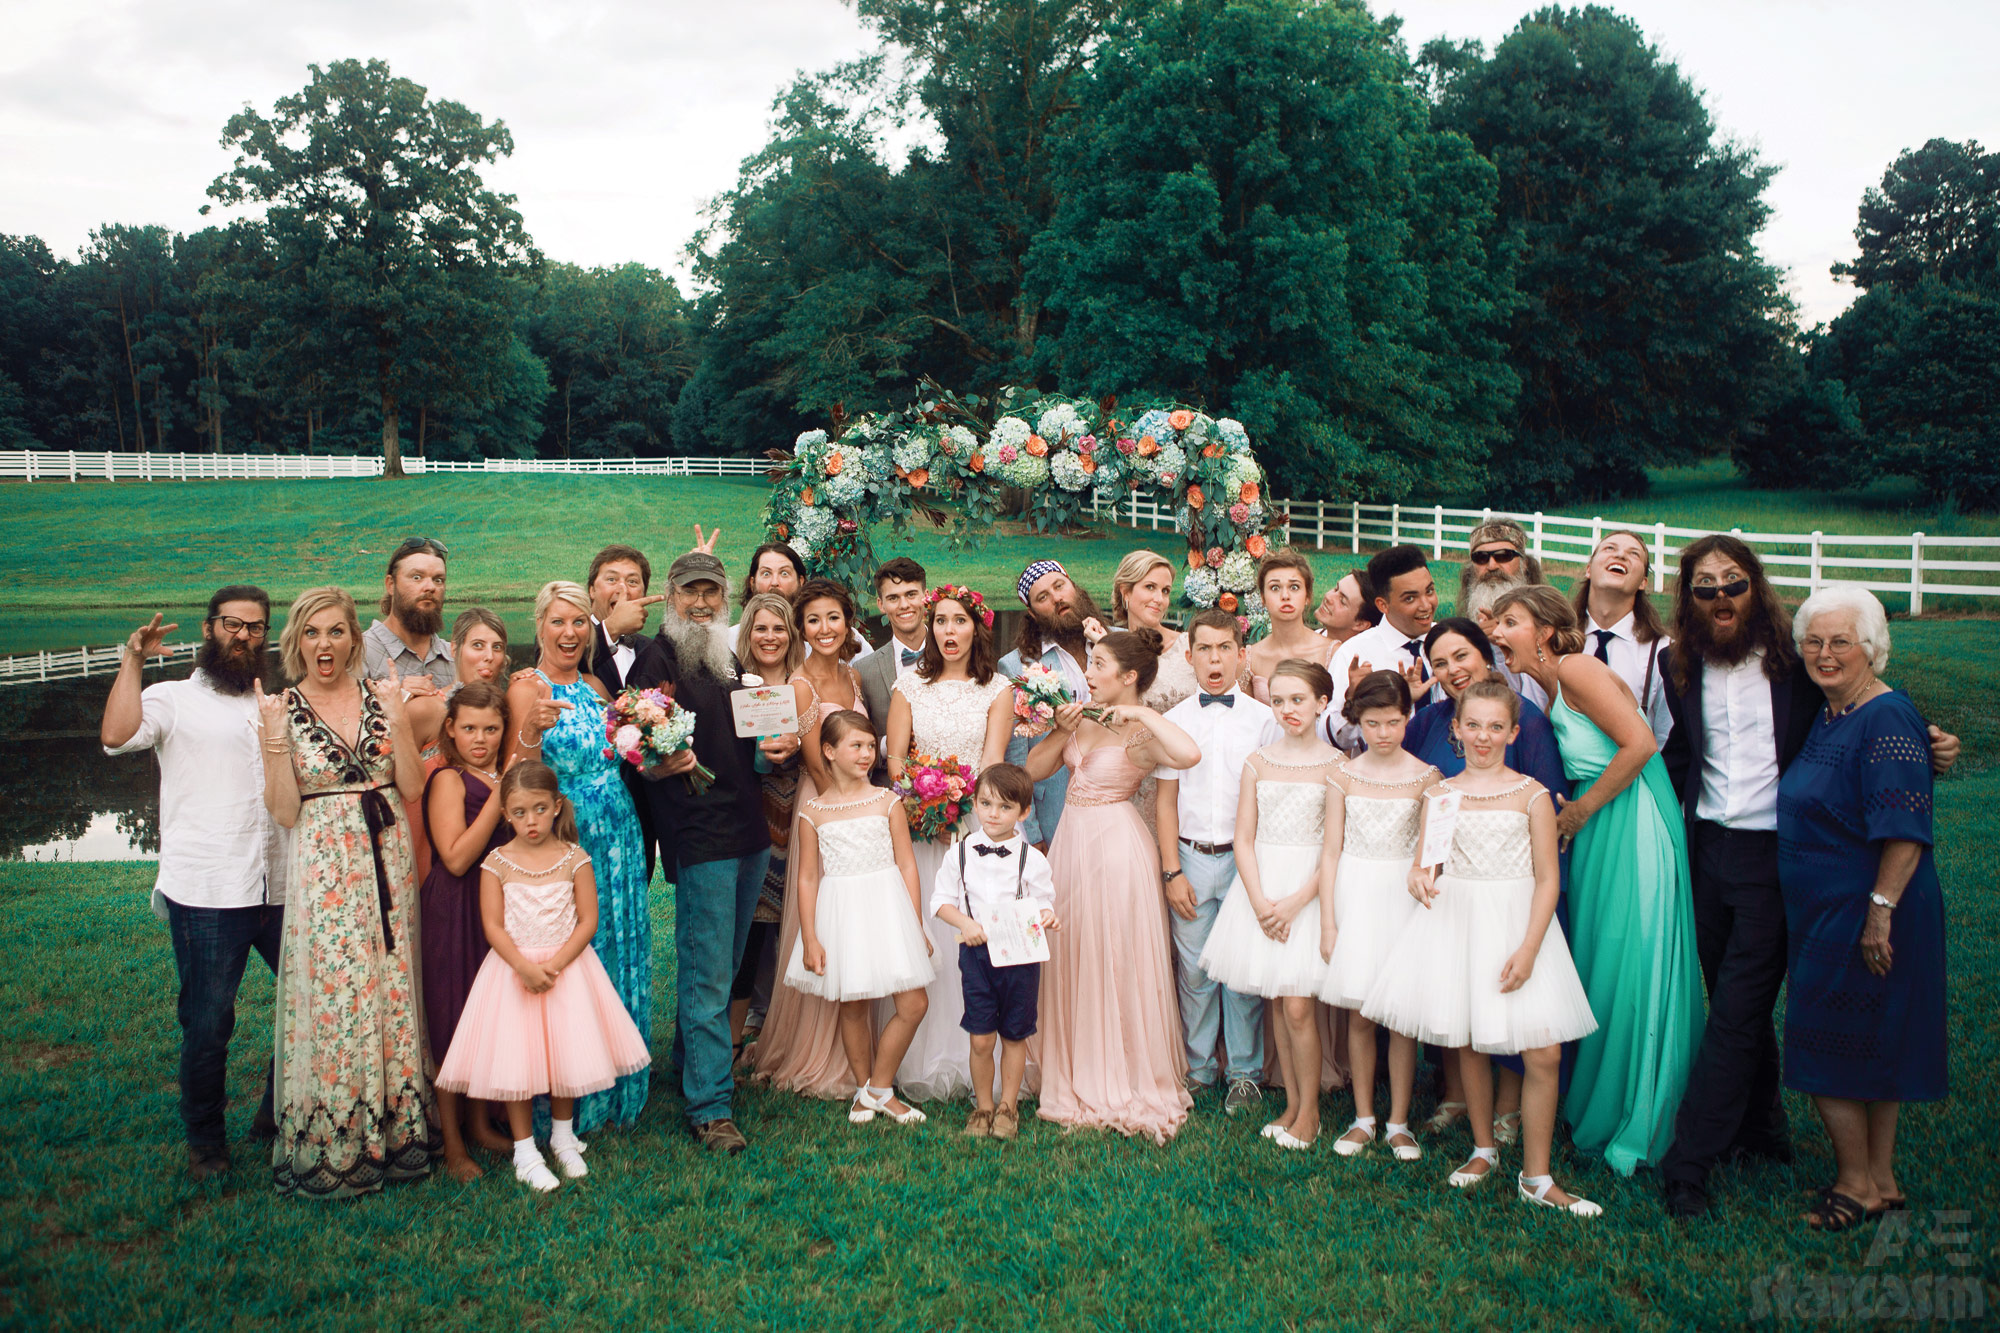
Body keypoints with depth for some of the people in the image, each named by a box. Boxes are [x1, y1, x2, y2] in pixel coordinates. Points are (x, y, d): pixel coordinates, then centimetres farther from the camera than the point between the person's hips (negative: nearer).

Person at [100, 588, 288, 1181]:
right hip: (207, 893, -5)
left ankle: (280, 1115, 26)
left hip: (281, 886, 5)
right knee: (207, 1024, 2)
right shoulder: (173, 699, 4)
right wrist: (132, 661, -13)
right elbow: (117, 735, -16)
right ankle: (205, 1140, 21)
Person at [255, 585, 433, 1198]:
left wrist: (397, 720, -11)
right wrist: (275, 739, -16)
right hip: (324, 868, -2)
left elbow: (414, 788, -1)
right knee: (333, 997, -1)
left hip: (387, 864, 3)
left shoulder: (379, 698, 5)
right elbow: (285, 812, -6)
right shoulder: (282, 709, -1)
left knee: (391, 990, 6)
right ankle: (331, 1148, 13)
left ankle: (392, 1131, 20)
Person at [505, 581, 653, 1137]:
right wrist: (533, 728, -35)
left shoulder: (596, 687, 12)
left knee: (618, 959, 12)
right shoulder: (527, 687, -7)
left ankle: (614, 1092, 25)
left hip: (618, 845, 6)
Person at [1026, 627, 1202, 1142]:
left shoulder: (1143, 731, -14)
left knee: (1117, 962, 3)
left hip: (1116, 844, -7)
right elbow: (1034, 769, 10)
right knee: (1071, 961, 13)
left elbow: (1189, 754, -36)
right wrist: (1061, 731, -6)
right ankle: (1080, 1078, 29)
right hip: (1071, 841, 7)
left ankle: (1129, 1084, 20)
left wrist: (1141, 714, -26)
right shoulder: (1085, 716, 7)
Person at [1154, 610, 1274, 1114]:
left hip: (1245, 856, -1)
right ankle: (1198, 1068, 19)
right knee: (1194, 968, 4)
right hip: (1192, 858, 1)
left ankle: (1244, 1072, 17)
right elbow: (1166, 800, 6)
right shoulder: (1175, 720, 6)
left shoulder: (1262, 719, 2)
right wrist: (1172, 871, -1)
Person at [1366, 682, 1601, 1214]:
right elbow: (1424, 862, 9)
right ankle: (1483, 1149, 31)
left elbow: (1548, 878, -4)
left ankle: (1536, 1177, 8)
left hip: (1517, 922, -2)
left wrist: (1528, 949, -12)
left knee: (1544, 1053, -7)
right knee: (1468, 1044, 10)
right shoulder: (1440, 794, 6)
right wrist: (1420, 879, -16)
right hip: (1456, 919, 2)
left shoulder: (1532, 795, -2)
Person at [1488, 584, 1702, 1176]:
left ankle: (1636, 1124, 9)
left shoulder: (1576, 669, -12)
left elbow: (1640, 744, -20)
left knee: (1627, 965, -3)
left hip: (1632, 827, -9)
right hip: (1599, 830, 9)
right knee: (1598, 961, 13)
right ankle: (1594, 1105, 24)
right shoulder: (1550, 693, 15)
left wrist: (1582, 811, -12)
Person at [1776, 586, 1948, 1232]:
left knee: (1829, 1050, -1)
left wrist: (1881, 911, -25)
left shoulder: (1888, 719, -18)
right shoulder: (1828, 715, 11)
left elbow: (1905, 831, -23)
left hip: (1863, 914, -9)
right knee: (1872, 1047, 16)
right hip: (1824, 912, 9)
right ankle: (1882, 1180, 28)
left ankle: (1857, 1184, 14)